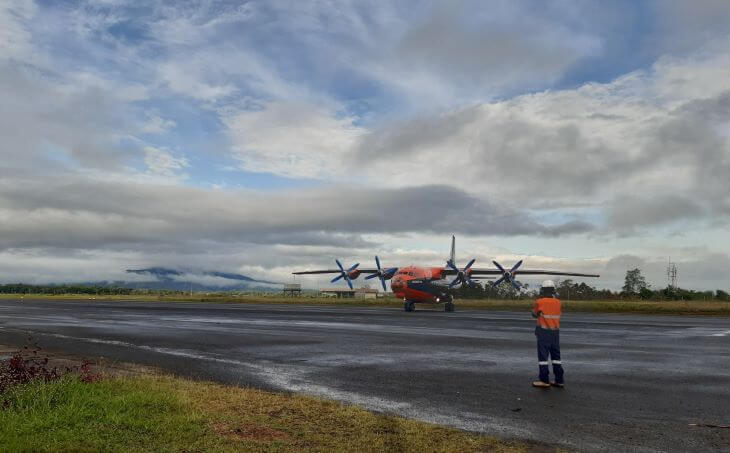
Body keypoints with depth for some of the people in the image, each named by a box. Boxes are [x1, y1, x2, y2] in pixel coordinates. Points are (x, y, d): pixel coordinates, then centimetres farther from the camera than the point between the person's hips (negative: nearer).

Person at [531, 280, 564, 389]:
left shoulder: (539, 302, -10)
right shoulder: (557, 302, 3)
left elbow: (534, 314, 6)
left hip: (544, 332, -5)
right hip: (555, 331, 5)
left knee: (543, 355, -1)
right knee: (555, 355, 12)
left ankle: (544, 381, -1)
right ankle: (559, 380, 16)